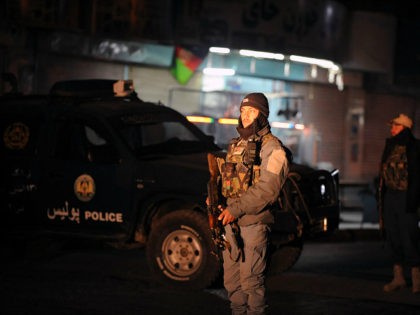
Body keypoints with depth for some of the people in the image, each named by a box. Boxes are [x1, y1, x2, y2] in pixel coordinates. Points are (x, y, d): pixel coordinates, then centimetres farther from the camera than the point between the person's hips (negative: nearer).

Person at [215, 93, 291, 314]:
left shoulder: (271, 147, -6)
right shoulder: (236, 145, 19)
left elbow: (268, 188, -17)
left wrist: (236, 209, -22)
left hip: (254, 222, -7)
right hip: (231, 221, 7)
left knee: (251, 280, -8)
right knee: (231, 279, 10)